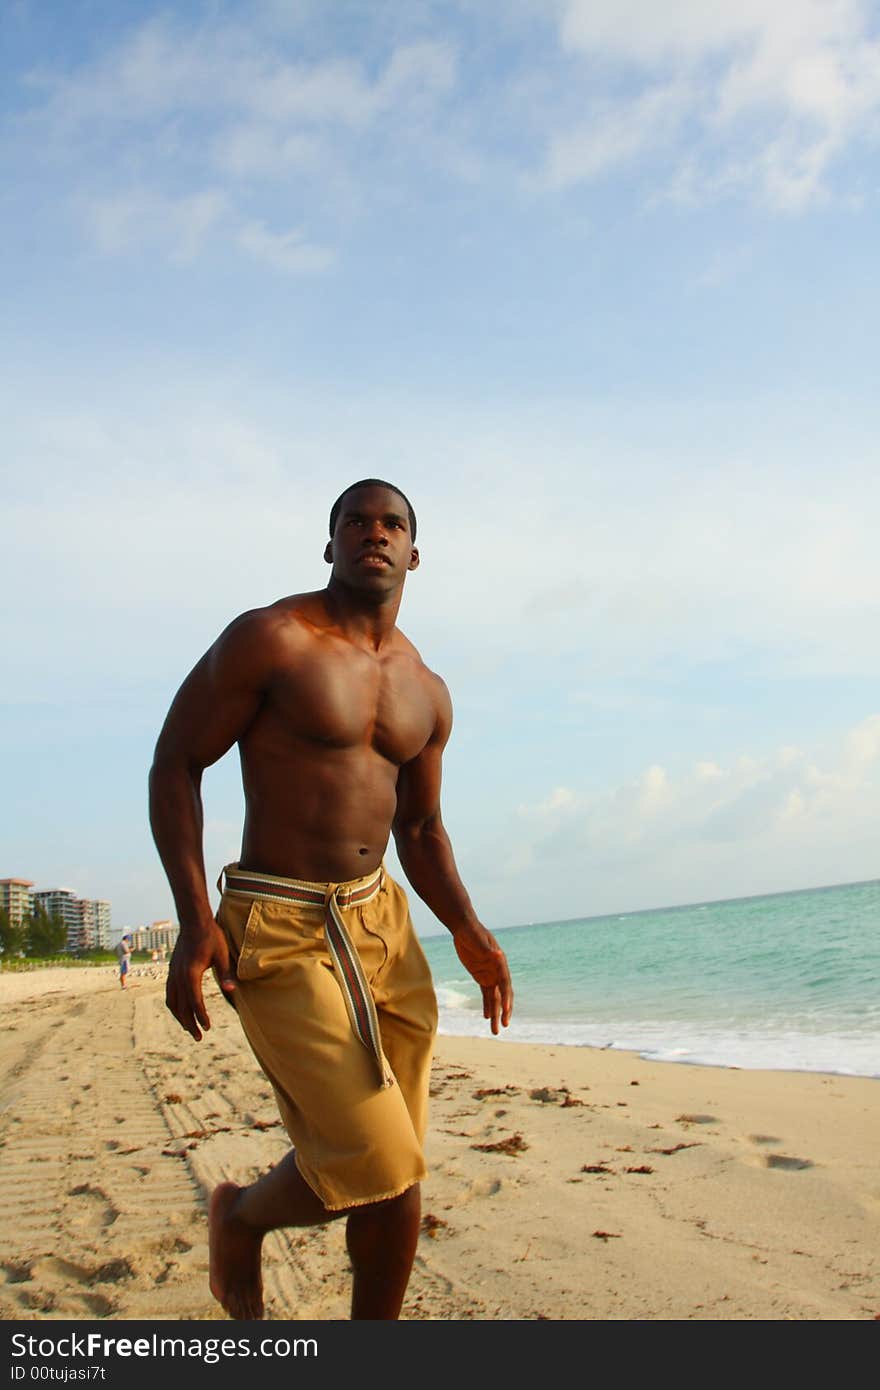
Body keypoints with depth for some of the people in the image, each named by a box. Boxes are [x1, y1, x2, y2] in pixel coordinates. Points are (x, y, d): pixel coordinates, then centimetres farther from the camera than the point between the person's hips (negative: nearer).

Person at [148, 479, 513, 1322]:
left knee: (395, 1173, 10)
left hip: (383, 923, 7)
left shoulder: (426, 694, 11)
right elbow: (176, 762, -7)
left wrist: (467, 931, 3)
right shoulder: (270, 639, -8)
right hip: (278, 931, -6)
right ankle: (240, 1217, 23)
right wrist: (194, 921, -16)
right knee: (376, 1166, -10)